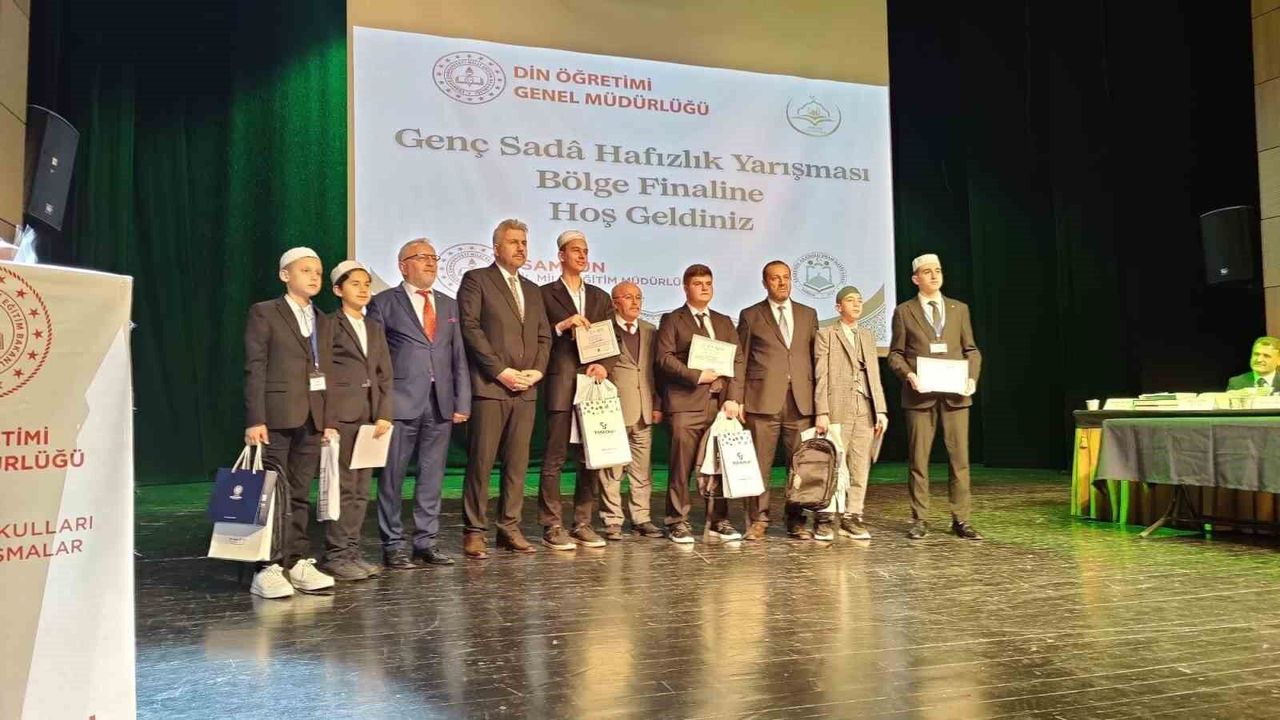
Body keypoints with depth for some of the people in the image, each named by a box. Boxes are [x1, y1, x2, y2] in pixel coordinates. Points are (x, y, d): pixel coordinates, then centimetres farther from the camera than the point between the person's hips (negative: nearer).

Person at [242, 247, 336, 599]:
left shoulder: (322, 322, 17)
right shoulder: (264, 313, 0)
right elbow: (255, 370, -6)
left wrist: (329, 421, 9)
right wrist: (255, 420, -13)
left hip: (311, 419, 5)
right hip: (276, 416, -5)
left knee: (300, 495, 9)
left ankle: (297, 563, 15)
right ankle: (267, 569, 1)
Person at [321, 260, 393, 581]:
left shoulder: (375, 328, 18)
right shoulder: (329, 325, 0)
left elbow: (384, 375, 14)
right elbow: (322, 375, -5)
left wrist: (384, 415, 2)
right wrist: (327, 422, -12)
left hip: (370, 416, 6)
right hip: (340, 416, -6)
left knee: (361, 489, 7)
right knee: (343, 486, -6)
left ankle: (351, 551, 14)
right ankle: (336, 554, 2)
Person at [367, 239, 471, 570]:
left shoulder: (449, 305, 16)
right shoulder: (384, 303, 4)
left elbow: (459, 357, 13)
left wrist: (462, 402, 6)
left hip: (440, 405, 4)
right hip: (400, 403, -4)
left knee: (432, 477, 7)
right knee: (393, 477, 1)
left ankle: (427, 542, 16)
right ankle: (393, 545, 10)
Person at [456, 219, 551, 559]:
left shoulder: (532, 290, 21)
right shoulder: (476, 279, 2)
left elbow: (544, 337, 18)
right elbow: (470, 328, -8)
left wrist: (536, 370, 0)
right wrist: (501, 371, -13)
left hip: (525, 389, 6)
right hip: (489, 386, -6)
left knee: (518, 462, 7)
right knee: (481, 461, -3)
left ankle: (509, 528, 14)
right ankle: (474, 531, 4)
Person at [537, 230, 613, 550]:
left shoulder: (600, 297, 18)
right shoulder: (545, 294, 4)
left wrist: (603, 365, -3)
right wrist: (562, 326, -15)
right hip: (560, 383, -5)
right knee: (554, 458, -5)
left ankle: (583, 524, 14)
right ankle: (552, 527, 2)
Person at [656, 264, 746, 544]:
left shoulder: (724, 322, 20)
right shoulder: (672, 320, 7)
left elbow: (738, 360, 11)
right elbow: (665, 357, -6)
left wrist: (733, 397, -2)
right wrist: (697, 376, -13)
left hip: (721, 403, 4)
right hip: (686, 403, -4)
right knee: (681, 466, -3)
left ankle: (718, 521, 13)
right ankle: (678, 522, 6)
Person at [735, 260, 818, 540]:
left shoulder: (809, 314, 16)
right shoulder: (750, 316, 8)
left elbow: (816, 357, 14)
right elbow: (740, 360, 6)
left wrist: (818, 400, 7)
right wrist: (738, 400, -2)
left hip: (801, 401, 3)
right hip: (763, 399, -2)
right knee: (760, 464, -2)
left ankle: (796, 521, 14)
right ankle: (757, 520, 8)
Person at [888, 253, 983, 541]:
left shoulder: (959, 309, 13)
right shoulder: (904, 311, 6)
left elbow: (971, 350, 12)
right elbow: (895, 354, 5)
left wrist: (972, 377, -6)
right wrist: (908, 374, -14)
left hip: (955, 393, 2)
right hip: (920, 395, -2)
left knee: (959, 457, 1)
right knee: (918, 459, 2)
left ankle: (960, 520, 9)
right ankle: (920, 519, 10)